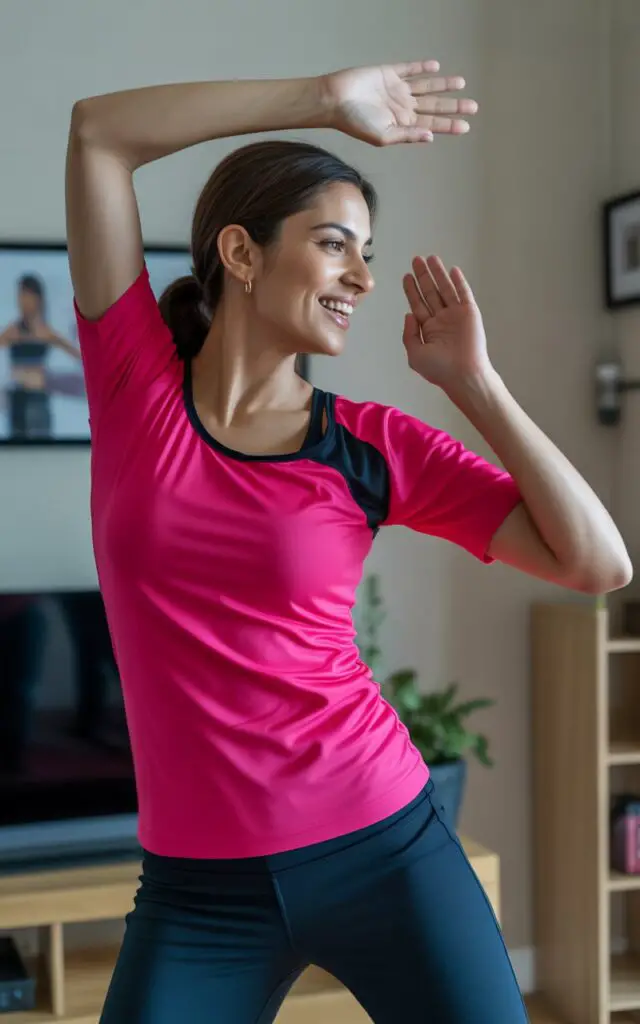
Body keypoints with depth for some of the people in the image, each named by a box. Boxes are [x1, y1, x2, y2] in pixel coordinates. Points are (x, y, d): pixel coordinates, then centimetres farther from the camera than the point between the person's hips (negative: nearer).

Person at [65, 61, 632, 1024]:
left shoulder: (374, 445, -2)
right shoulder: (137, 384, -1)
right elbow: (99, 129, -6)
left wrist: (471, 381, -9)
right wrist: (324, 100, -6)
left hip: (387, 852, 1)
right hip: (201, 890, 0)